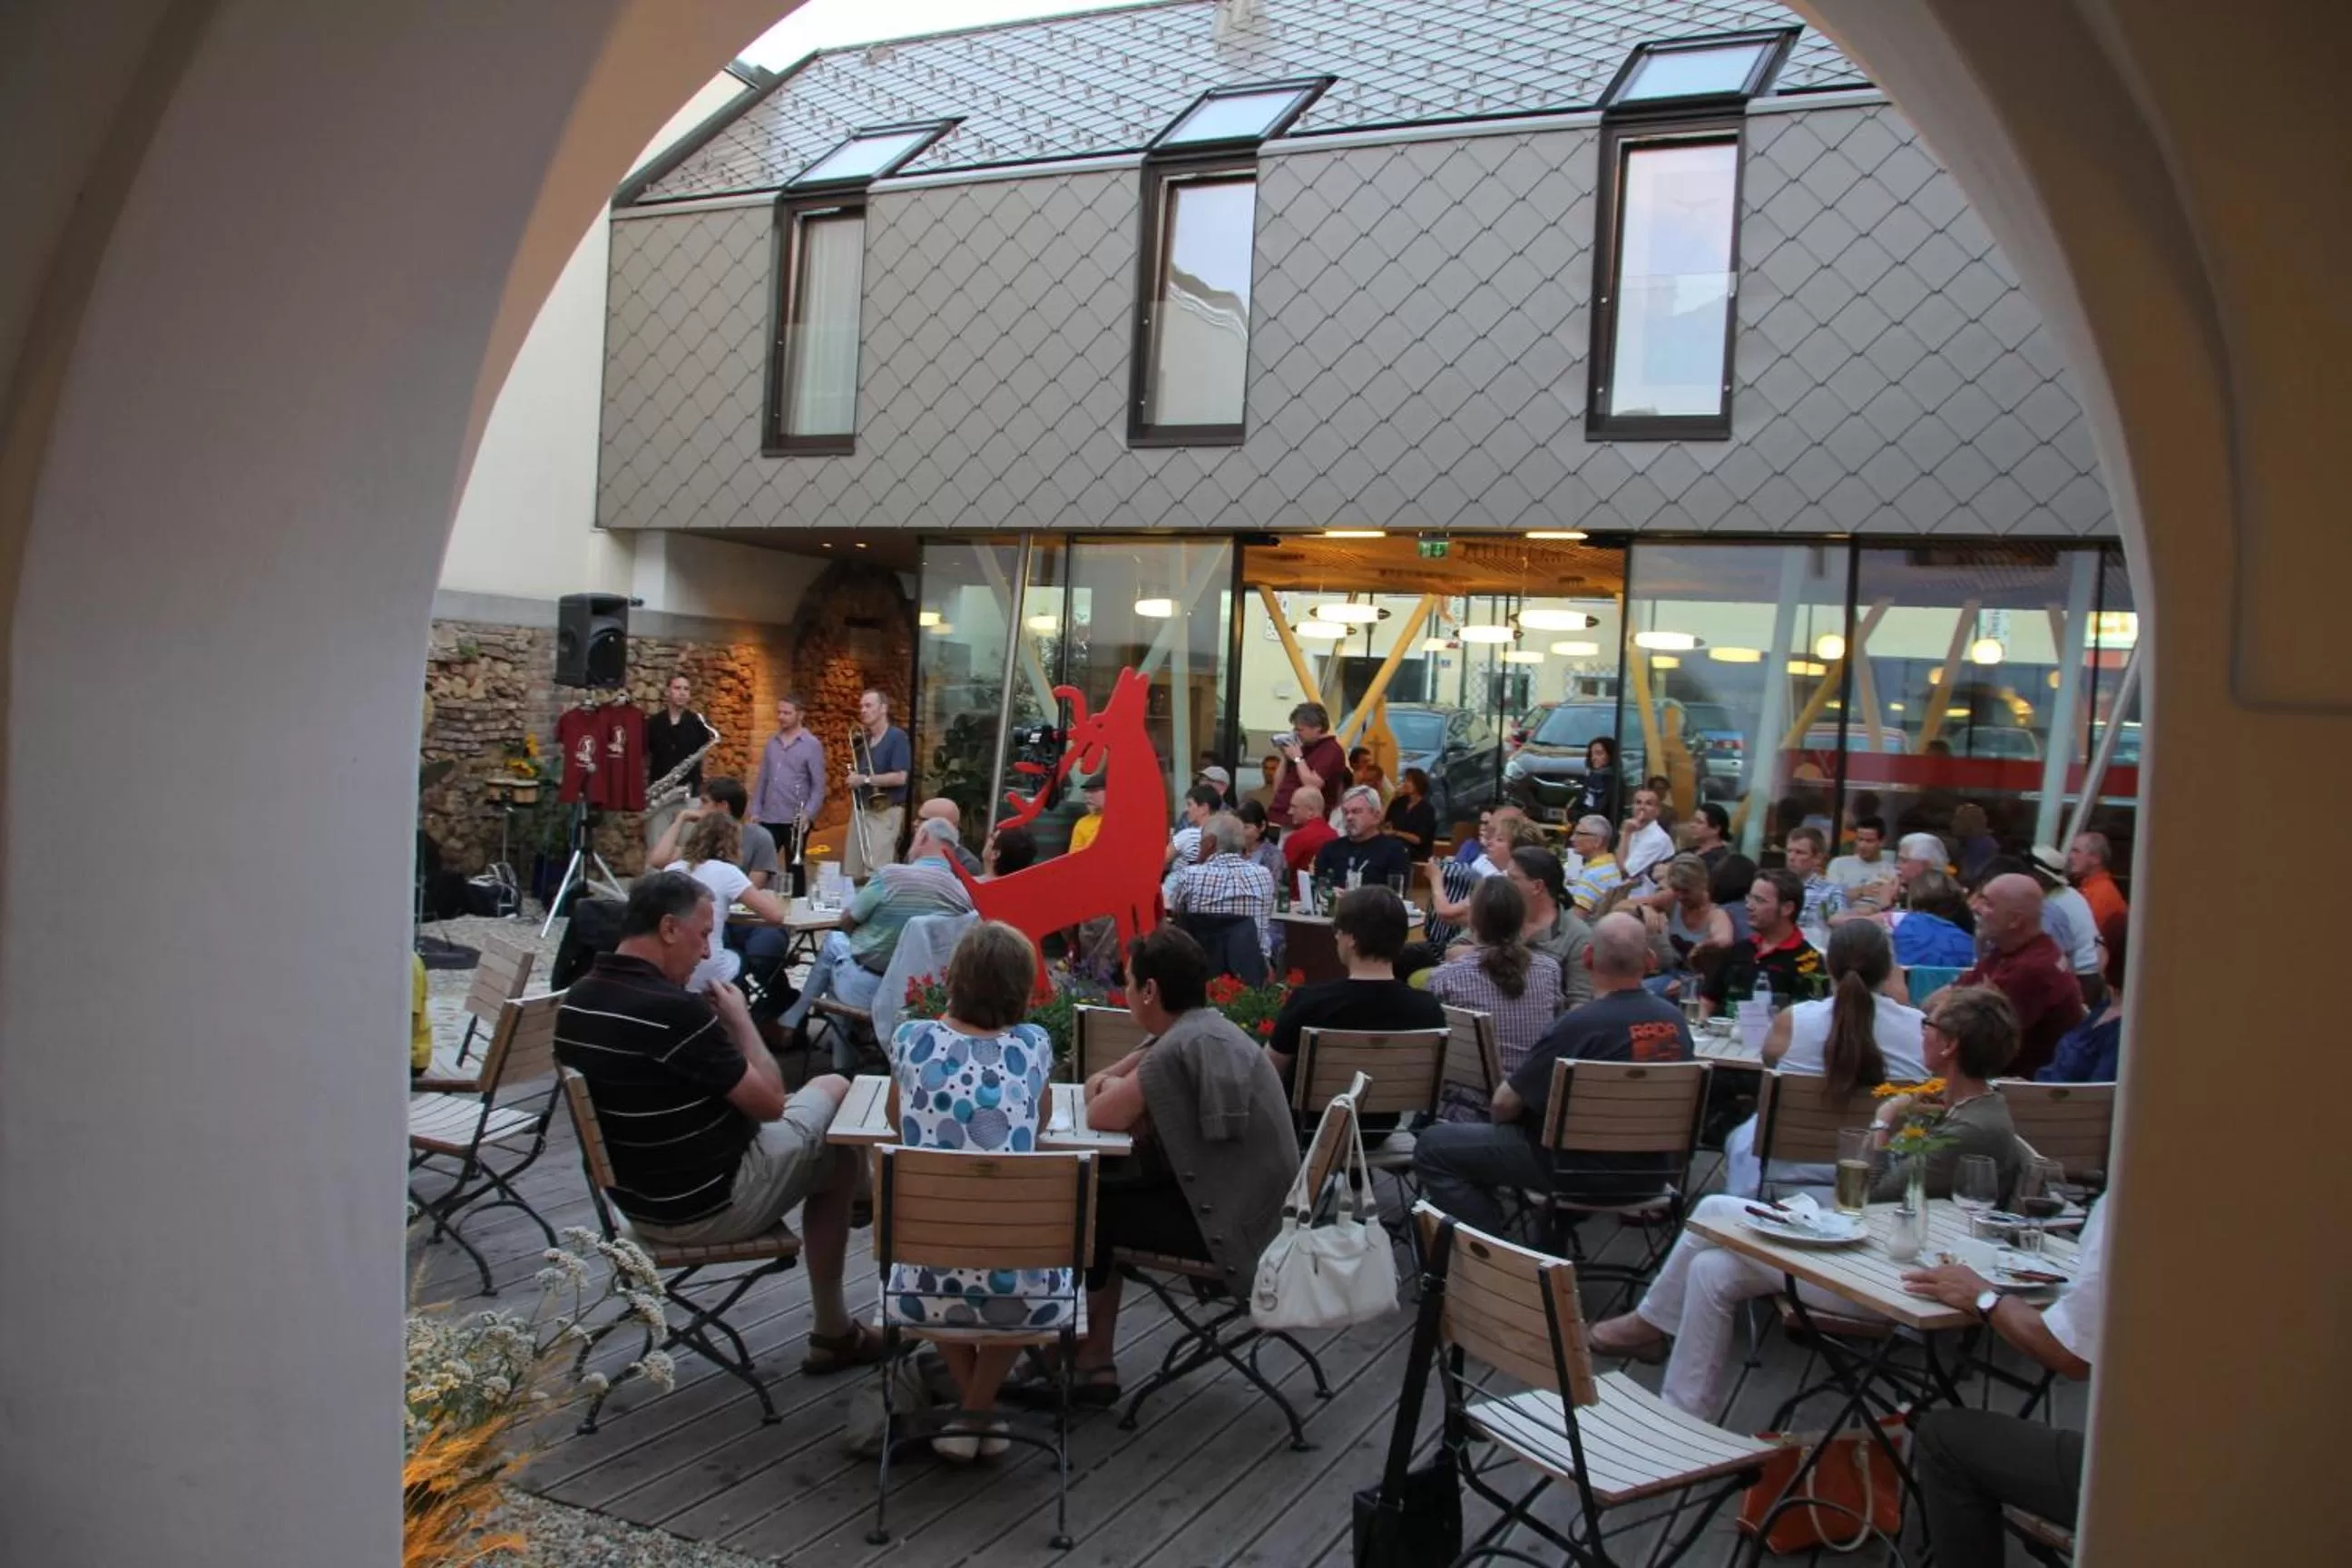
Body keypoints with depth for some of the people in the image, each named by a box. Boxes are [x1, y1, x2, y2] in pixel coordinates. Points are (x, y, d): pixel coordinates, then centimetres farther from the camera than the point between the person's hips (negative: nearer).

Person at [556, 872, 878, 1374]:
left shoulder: (576, 1001, -2)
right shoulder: (676, 1010, -30)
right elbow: (769, 1103, -20)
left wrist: (713, 1021, 4)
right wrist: (740, 1020, -7)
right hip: (706, 1207, -9)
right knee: (839, 1149, 14)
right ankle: (833, 1331, 25)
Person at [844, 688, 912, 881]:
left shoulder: (897, 737, -10)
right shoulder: (862, 739, 14)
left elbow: (900, 777, -19)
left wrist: (865, 779, -16)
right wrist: (853, 773, 0)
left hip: (885, 812, -8)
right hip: (860, 810, 8)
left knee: (876, 873, -13)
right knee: (853, 872, 8)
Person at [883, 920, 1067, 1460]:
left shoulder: (910, 1038, 0)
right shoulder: (1034, 1045, 1)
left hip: (926, 1285, 1)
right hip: (1020, 1291, -1)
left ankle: (968, 1405, 35)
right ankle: (979, 1411, 32)